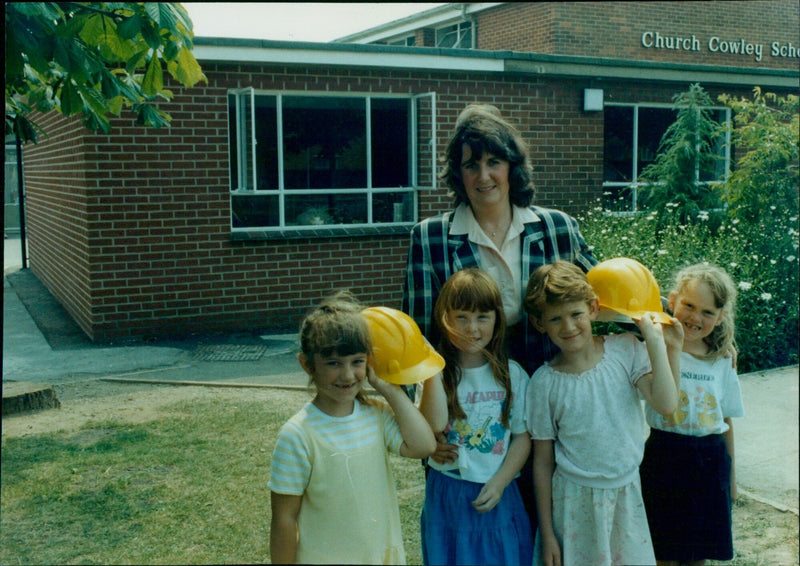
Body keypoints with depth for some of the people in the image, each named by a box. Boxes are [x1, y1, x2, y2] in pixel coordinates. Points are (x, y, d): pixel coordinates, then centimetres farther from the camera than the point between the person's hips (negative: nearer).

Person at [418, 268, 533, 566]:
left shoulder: (512, 374, -1)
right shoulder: (437, 372, -5)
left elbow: (522, 437, 1)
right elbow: (432, 429, -19)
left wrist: (499, 482, -10)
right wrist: (431, 372, -22)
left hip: (498, 496, 1)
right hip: (448, 495, -1)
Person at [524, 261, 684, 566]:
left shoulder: (625, 349, -6)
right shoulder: (545, 382, -10)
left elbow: (666, 403, -19)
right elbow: (543, 462, -5)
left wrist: (661, 343, -16)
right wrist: (547, 533, -3)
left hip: (626, 494, 2)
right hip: (575, 500, -2)